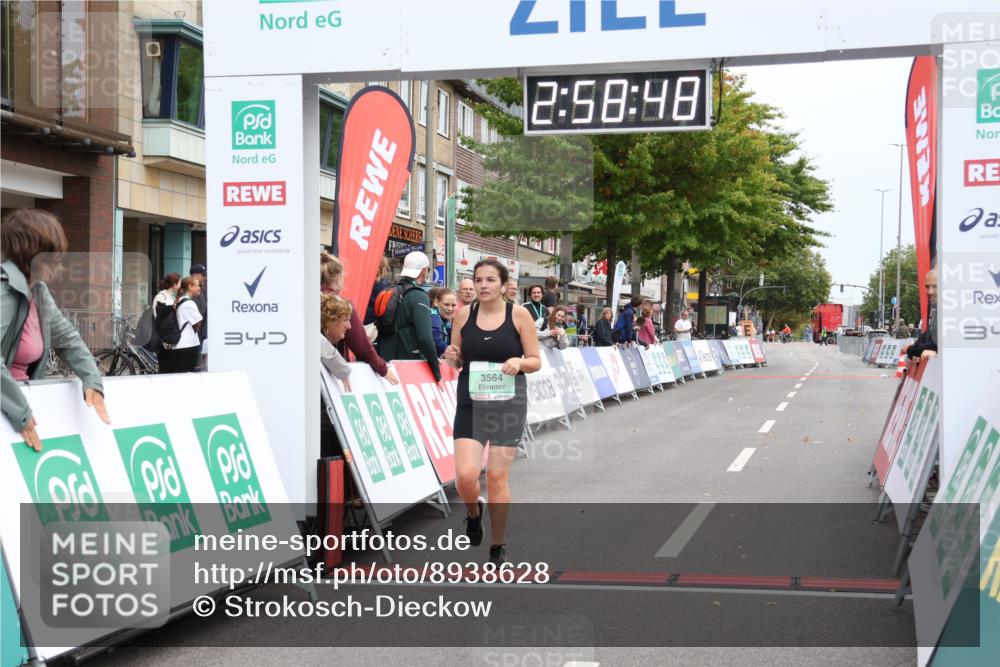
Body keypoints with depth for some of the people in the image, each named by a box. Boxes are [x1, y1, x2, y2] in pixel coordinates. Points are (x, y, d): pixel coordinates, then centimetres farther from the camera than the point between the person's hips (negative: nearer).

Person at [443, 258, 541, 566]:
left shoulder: (519, 315, -4)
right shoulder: (464, 315, 2)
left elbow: (536, 361, 0)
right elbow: (457, 361, 11)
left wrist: (519, 362, -21)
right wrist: (452, 357, -12)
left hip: (508, 403, -2)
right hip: (470, 402, 2)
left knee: (497, 477, 0)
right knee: (465, 475, -11)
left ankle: (498, 546, 20)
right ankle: (474, 514, 25)